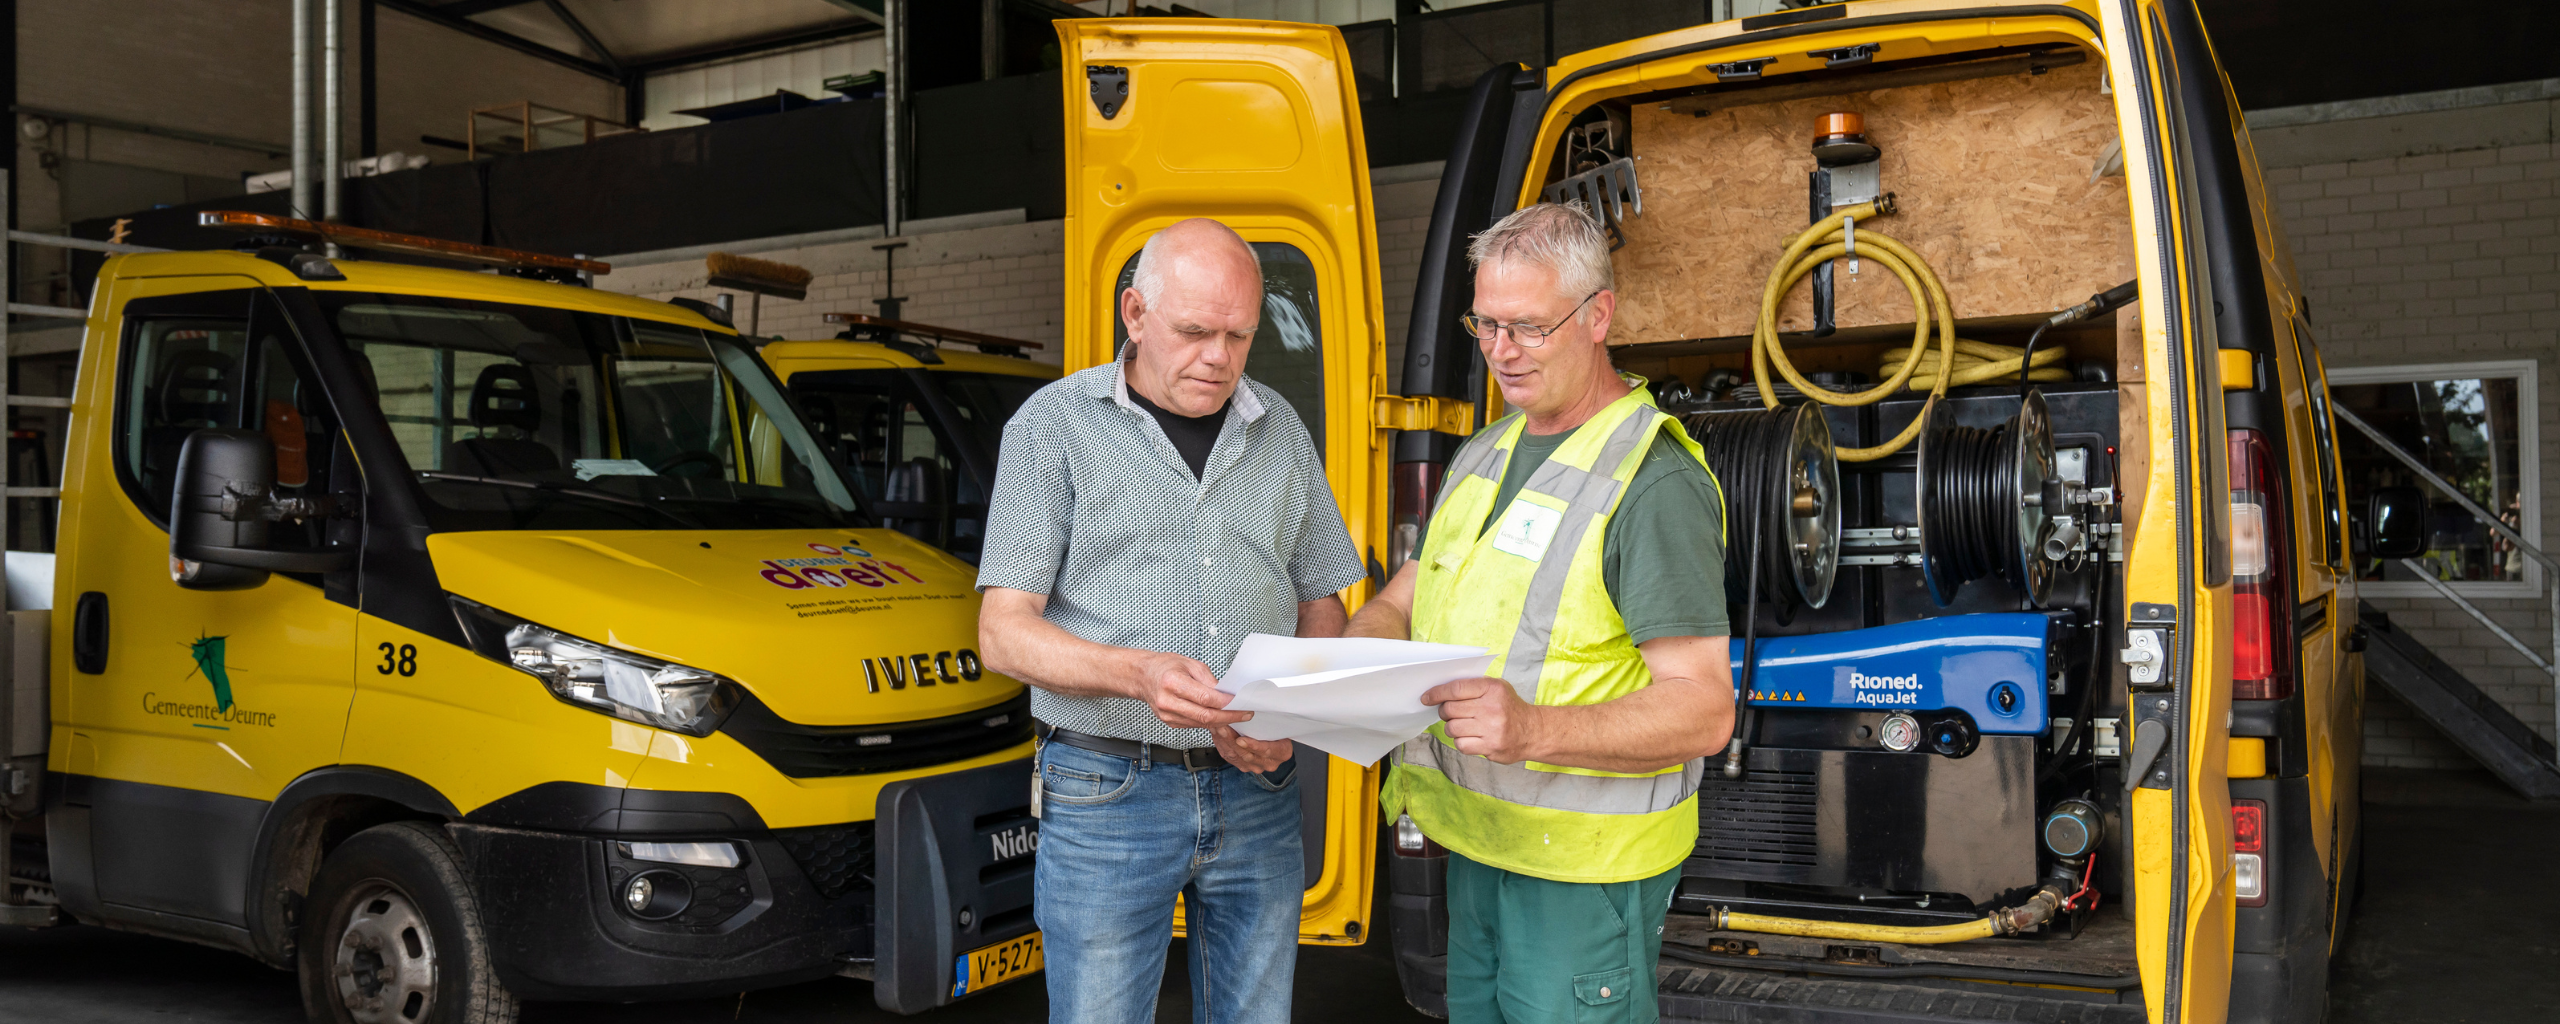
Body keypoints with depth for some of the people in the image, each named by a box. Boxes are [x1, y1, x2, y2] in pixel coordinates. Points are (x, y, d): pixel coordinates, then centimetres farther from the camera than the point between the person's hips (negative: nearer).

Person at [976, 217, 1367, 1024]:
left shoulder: (1280, 430, 10)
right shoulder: (1055, 424, -3)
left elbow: (1322, 607, 15)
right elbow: (1004, 632, -8)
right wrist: (1137, 672, -25)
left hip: (1257, 791, 4)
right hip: (1106, 792, -3)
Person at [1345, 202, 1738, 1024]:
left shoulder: (1653, 481, -17)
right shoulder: (1485, 454, 11)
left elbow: (1704, 710, -23)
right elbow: (1407, 597, 17)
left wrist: (1536, 728, -37)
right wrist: (1350, 651, -7)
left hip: (1584, 865, -8)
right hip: (1476, 840, 8)